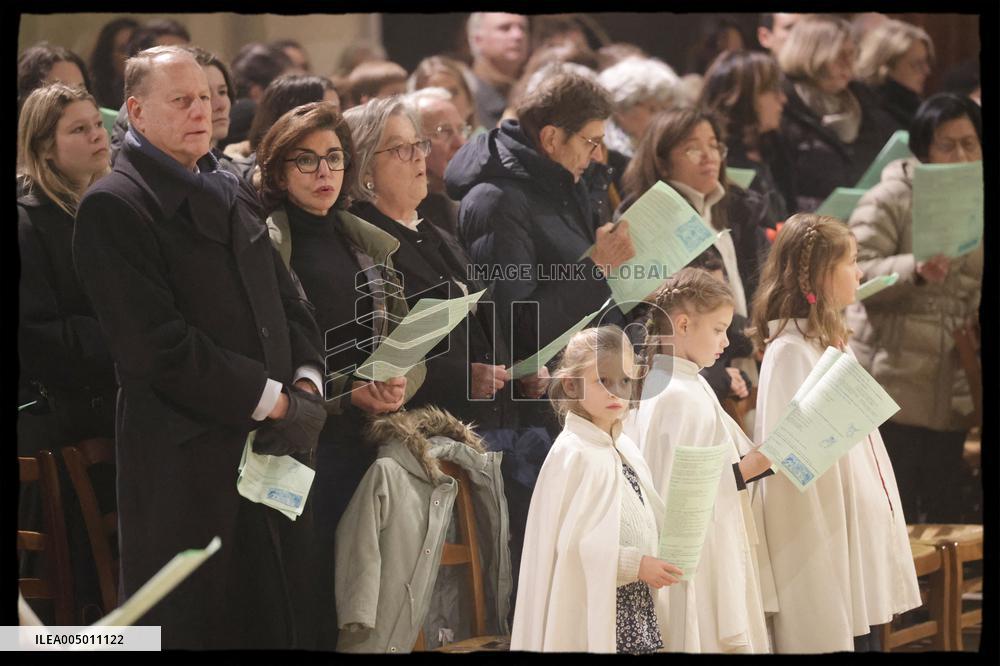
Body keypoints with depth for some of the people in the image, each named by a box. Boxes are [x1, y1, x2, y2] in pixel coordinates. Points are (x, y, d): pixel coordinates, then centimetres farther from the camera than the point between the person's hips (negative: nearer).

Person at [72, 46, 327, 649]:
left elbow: (287, 301, 19)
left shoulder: (233, 192, 18)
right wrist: (275, 400, -14)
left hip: (272, 445, 7)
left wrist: (307, 384, -1)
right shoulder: (113, 208, -9)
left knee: (276, 619, 9)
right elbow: (159, 345, -17)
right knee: (199, 627, 0)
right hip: (187, 461, -7)